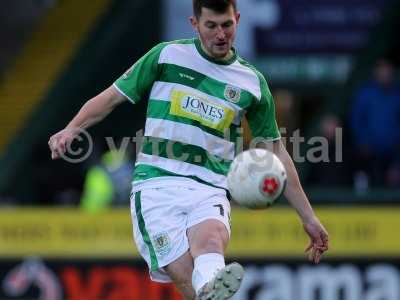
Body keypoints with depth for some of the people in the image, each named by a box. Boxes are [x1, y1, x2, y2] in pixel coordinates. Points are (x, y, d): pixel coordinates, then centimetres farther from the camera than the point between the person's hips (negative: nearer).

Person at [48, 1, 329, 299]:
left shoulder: (252, 82, 13)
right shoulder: (167, 56, 8)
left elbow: (275, 152, 22)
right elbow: (112, 97, 12)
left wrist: (308, 217, 22)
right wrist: (71, 129, -7)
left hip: (209, 191, -2)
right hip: (157, 185, 2)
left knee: (211, 237, -40)